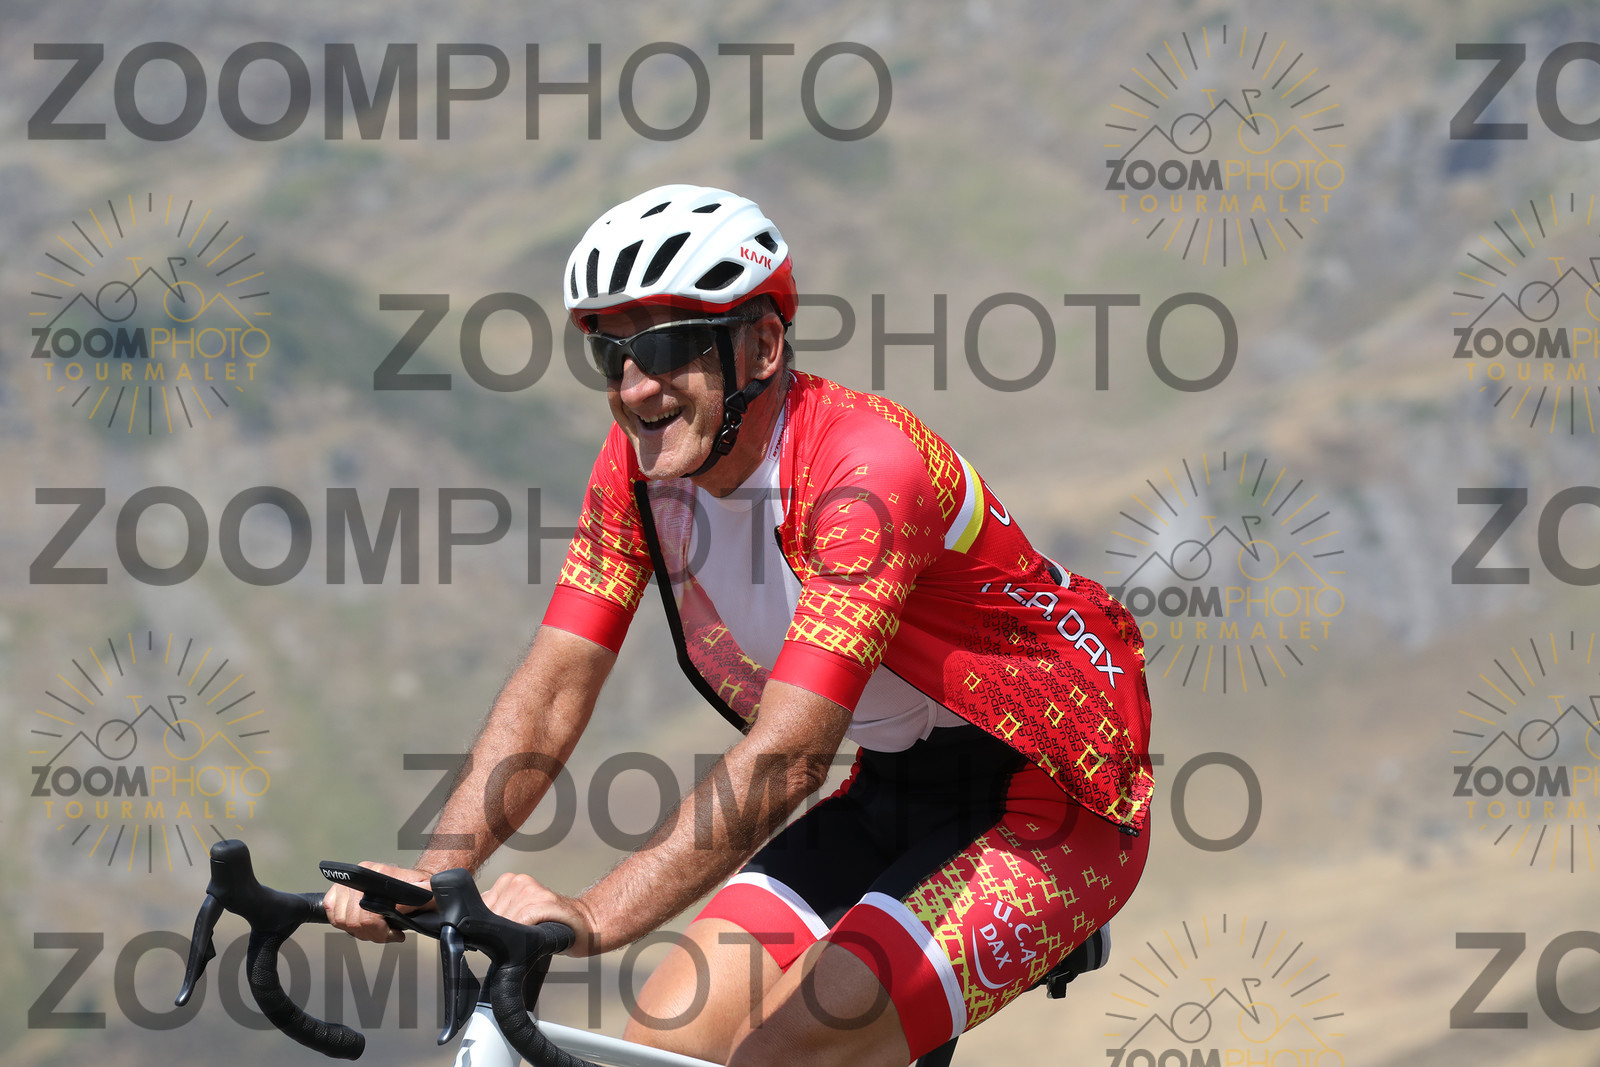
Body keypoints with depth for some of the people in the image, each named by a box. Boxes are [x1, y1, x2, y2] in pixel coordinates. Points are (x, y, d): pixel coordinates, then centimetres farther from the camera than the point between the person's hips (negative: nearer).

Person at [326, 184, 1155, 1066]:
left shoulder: (866, 464, -29)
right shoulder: (640, 461, -6)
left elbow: (785, 755, -37)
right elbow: (554, 688, -8)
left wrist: (592, 919, -46)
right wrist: (431, 877, -24)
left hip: (1047, 814, -7)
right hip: (894, 798, 7)